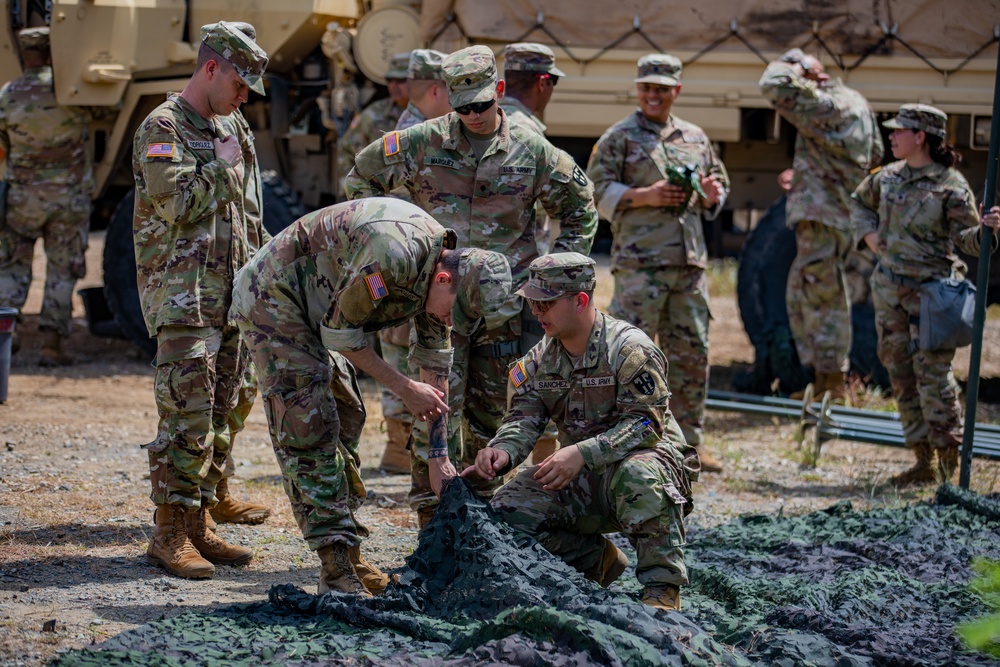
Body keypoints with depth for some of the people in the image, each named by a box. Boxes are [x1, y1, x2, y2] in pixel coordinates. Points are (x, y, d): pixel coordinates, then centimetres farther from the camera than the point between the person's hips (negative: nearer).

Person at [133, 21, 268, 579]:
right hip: (182, 298, -9)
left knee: (218, 417, 8)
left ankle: (197, 525, 14)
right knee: (187, 419, -11)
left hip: (225, 297, 9)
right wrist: (222, 168, -7)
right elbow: (177, 204, -20)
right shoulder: (163, 128, -8)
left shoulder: (221, 131, 19)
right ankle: (169, 535, -7)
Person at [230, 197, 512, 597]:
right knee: (309, 429, -14)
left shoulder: (442, 265, -4)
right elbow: (340, 331, -22)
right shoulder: (394, 255, -33)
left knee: (344, 424, 11)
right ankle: (337, 570, -14)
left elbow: (434, 362, 7)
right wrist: (404, 388, -16)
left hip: (310, 310, 10)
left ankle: (350, 556, 18)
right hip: (271, 298, -10)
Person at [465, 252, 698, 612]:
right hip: (583, 481, 6)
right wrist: (502, 451, -24)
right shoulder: (539, 360, 5)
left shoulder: (629, 348, -17)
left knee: (637, 475, -42)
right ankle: (596, 560, 8)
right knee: (510, 507, -13)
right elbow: (523, 420, 1)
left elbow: (646, 423, -23)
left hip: (650, 457, -6)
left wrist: (582, 453, -35)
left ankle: (662, 588, -27)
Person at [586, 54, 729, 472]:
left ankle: (689, 442, 18)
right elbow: (596, 192, -4)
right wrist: (644, 196, -16)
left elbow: (720, 180, 27)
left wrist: (713, 194, 3)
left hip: (689, 262, 6)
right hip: (639, 261, -6)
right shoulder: (619, 138, 1)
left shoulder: (695, 138, 17)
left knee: (692, 353, 9)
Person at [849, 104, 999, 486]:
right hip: (889, 288, 7)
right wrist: (867, 233, 10)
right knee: (901, 375, 9)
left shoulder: (951, 185, -9)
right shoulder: (888, 177, 8)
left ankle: (949, 459, 0)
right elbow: (859, 201, 28)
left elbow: (966, 238, -10)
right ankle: (923, 462, 17)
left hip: (931, 288, -7)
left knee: (932, 373, -10)